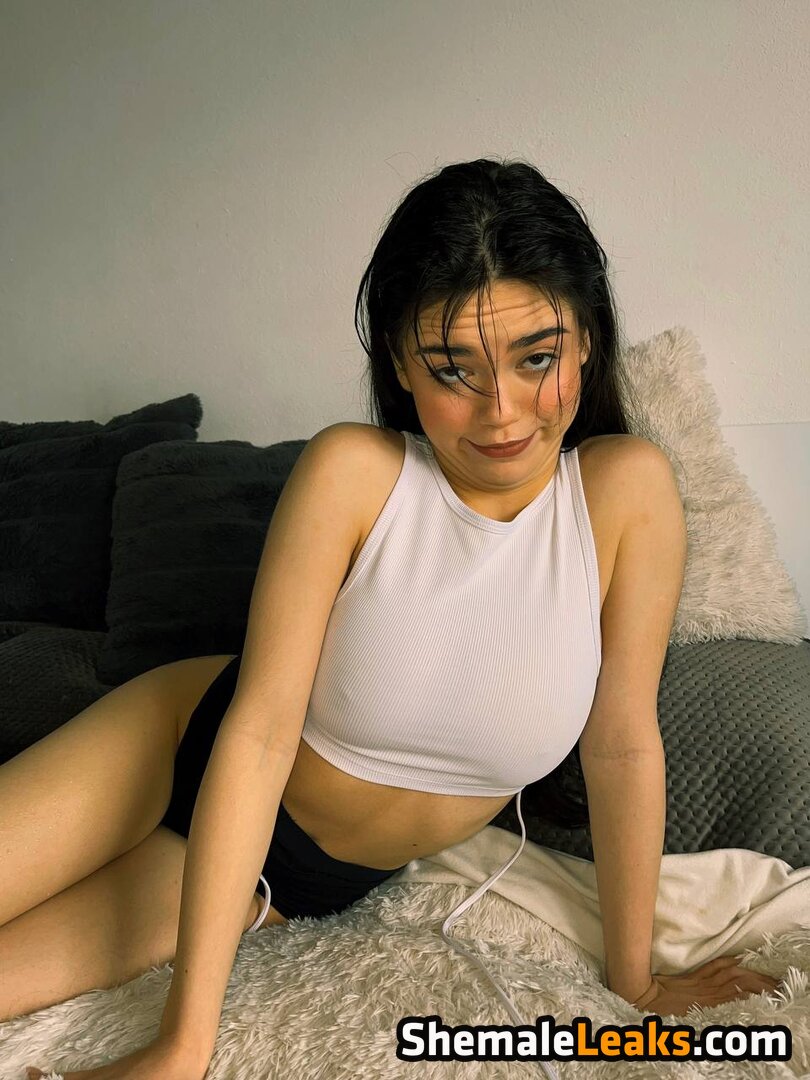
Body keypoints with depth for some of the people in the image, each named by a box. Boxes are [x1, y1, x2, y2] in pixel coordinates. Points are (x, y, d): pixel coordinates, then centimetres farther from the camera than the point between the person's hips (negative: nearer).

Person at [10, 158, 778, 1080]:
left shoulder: (628, 491, -22)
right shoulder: (352, 474, -24)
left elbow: (623, 746, -14)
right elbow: (260, 730, -25)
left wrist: (633, 978, -4)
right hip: (199, 750, 0)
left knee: (14, 968, -5)